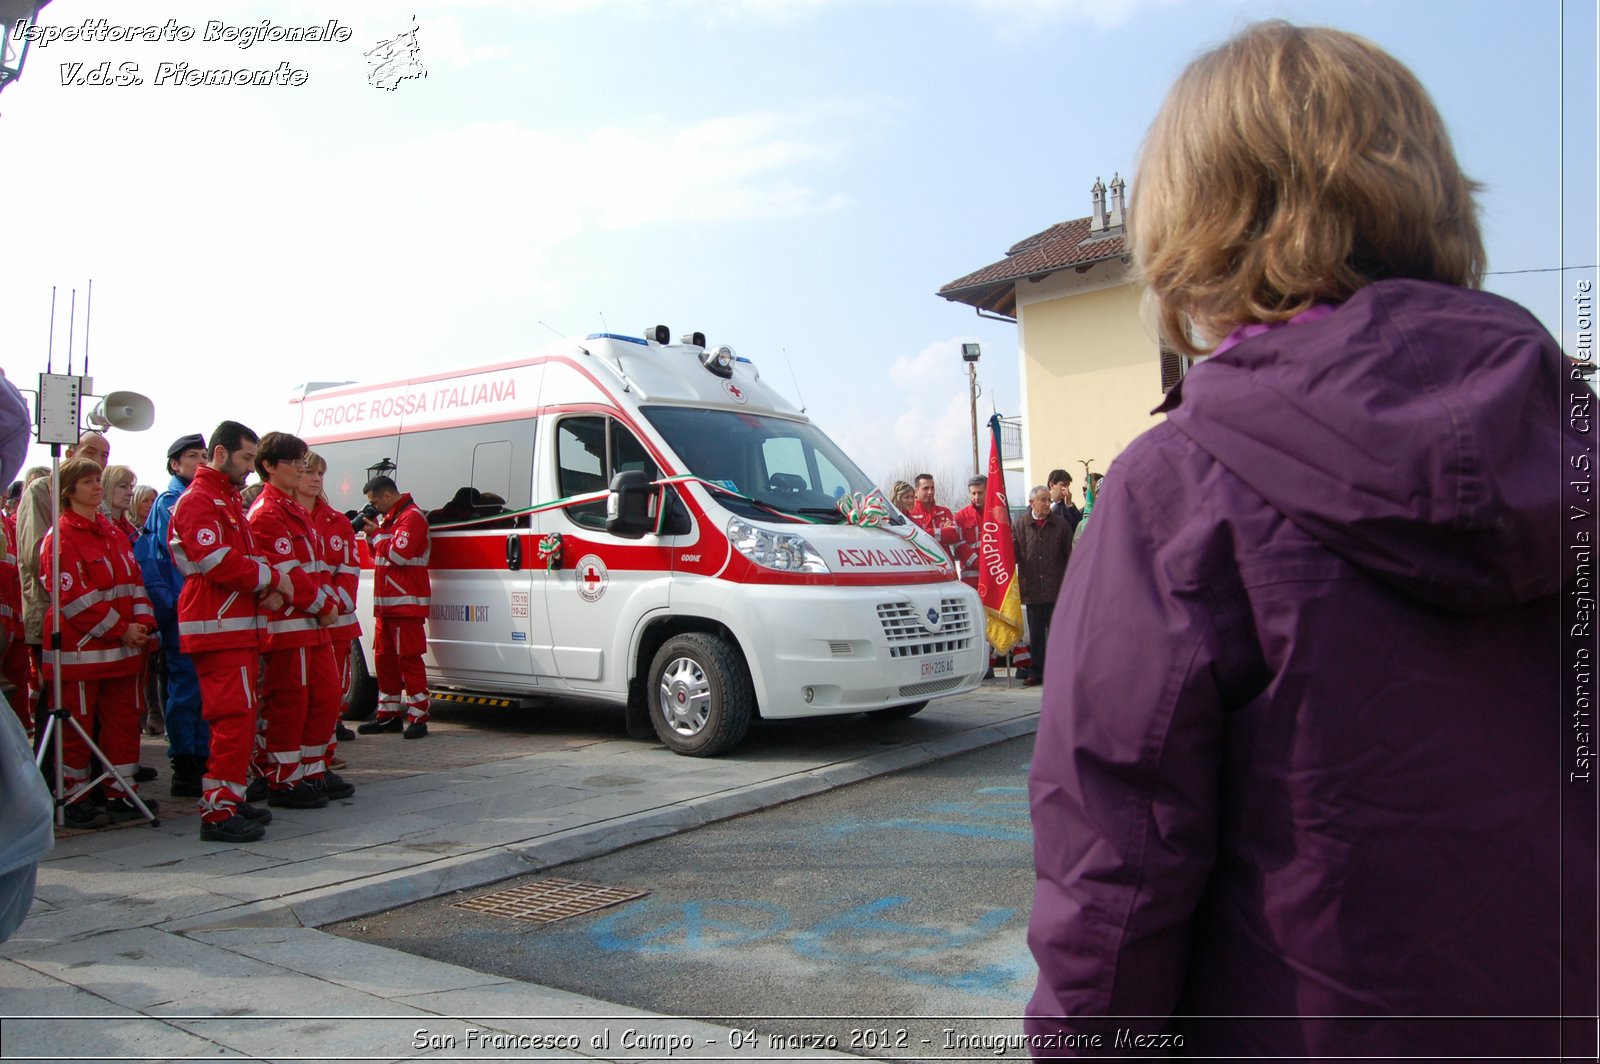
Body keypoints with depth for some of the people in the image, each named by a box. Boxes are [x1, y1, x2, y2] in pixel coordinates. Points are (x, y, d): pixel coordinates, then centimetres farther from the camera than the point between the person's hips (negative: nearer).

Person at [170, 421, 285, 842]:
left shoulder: (229, 501, 23)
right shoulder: (198, 501, -10)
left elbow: (244, 558, 24)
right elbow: (220, 563, -20)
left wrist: (269, 587, 3)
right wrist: (273, 578, -9)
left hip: (240, 627, 10)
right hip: (218, 629, -10)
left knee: (240, 717, 14)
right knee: (234, 717, -13)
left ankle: (230, 798, 22)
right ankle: (218, 812, -11)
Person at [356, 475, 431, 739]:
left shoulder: (411, 517, -11)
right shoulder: (391, 518, 20)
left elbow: (399, 554, -20)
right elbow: (381, 554, 24)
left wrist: (376, 533, -8)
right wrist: (371, 534, 9)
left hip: (406, 604, -10)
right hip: (387, 604, 10)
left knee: (409, 659, -10)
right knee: (384, 658, 13)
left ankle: (417, 717, -7)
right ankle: (388, 714, 20)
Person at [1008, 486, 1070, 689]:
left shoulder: (1060, 525, 4)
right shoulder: (1019, 525, 4)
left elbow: (1068, 555, 5)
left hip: (1056, 589, -1)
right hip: (1032, 589, 1)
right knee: (1036, 634, 8)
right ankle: (1037, 671, 16)